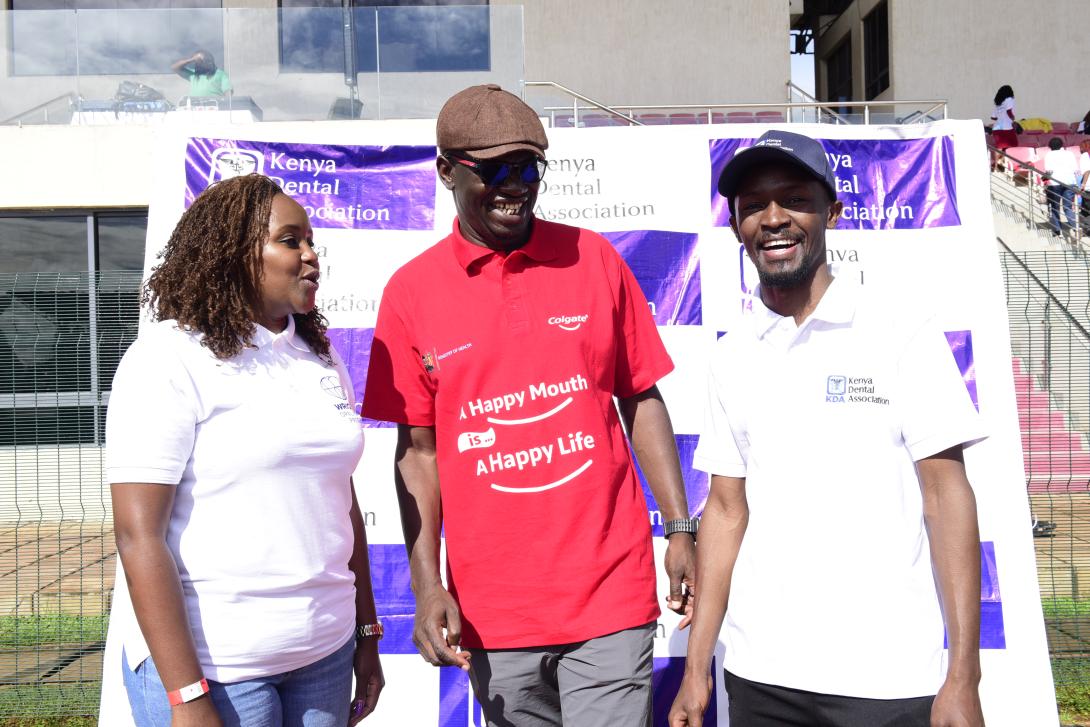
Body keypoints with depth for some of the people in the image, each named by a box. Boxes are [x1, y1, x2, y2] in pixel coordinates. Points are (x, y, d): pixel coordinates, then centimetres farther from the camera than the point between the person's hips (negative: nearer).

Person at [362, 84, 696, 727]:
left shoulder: (594, 258, 2)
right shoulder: (412, 292, 0)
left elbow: (642, 399, 6)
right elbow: (419, 449, 4)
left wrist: (681, 528, 0)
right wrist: (427, 585, -2)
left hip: (610, 591, 0)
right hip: (490, 610, 1)